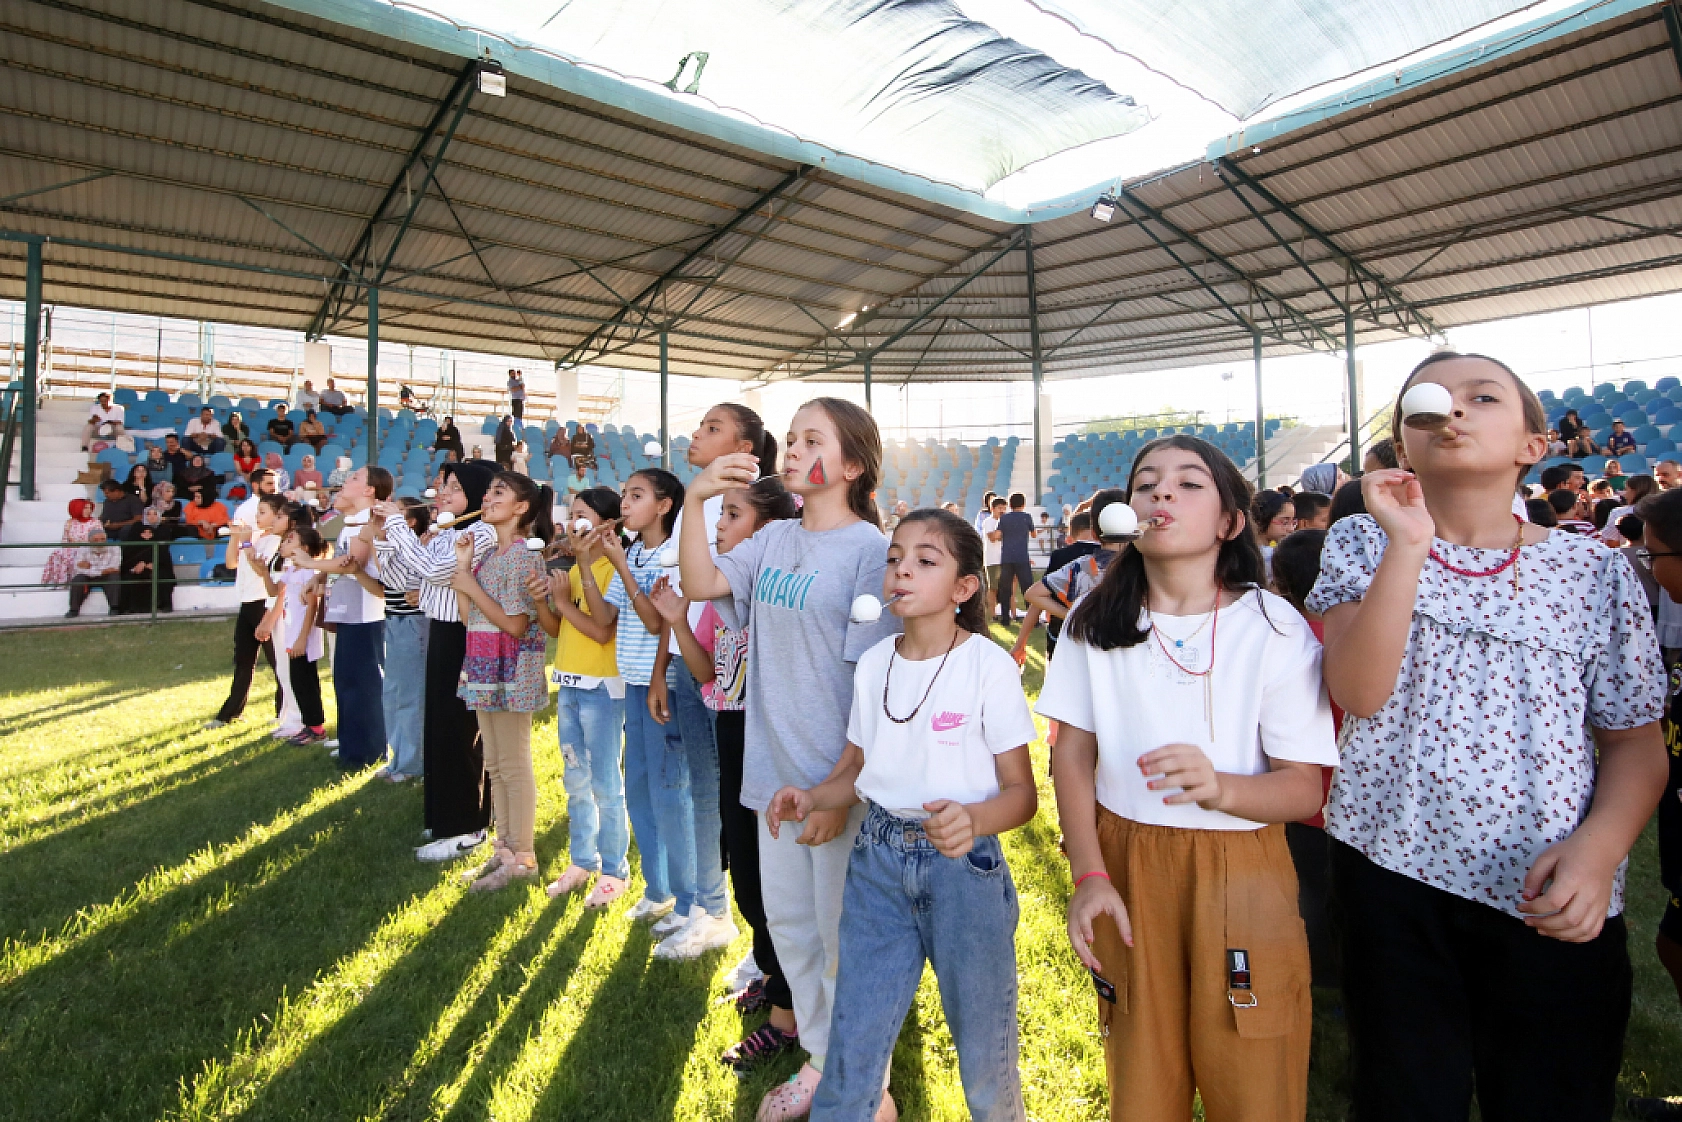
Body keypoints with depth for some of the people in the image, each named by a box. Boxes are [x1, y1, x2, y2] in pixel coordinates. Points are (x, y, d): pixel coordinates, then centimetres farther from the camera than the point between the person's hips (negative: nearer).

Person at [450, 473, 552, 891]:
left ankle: (523, 857, 10)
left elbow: (515, 624, -19)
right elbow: (470, 618, 10)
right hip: (485, 669, 9)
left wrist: (470, 586, -13)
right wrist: (463, 566, 6)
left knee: (514, 765, -1)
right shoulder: (489, 555, 14)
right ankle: (504, 848, 25)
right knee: (494, 764, 14)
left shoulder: (523, 555, -13)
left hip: (510, 671, -9)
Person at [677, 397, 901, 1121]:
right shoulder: (772, 540, 6)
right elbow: (700, 584, -3)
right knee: (789, 924, 20)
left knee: (843, 934, 10)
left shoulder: (869, 549, -14)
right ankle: (819, 1060, 43)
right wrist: (695, 499, -14)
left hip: (840, 780, -6)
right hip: (777, 771, 7)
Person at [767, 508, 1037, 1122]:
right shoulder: (873, 664, 2)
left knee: (983, 1046, 14)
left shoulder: (990, 666, -11)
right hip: (878, 857, 3)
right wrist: (810, 797, -8)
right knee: (853, 1043, 10)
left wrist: (973, 819, -30)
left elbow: (1021, 790, -10)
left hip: (963, 863, -3)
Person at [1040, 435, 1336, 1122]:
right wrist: (1089, 876, -8)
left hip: (1239, 870, -1)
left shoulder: (1275, 629, -9)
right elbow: (1072, 755, 2)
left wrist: (1219, 787, -30)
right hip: (1125, 865, 2)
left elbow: (1305, 789, -9)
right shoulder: (1094, 622, -2)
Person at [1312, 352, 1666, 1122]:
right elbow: (1358, 694, -14)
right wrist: (1410, 543, -19)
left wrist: (1599, 847, -14)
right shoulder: (1362, 544, 0)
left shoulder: (1594, 572, 2)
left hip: (1552, 901, 1)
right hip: (1394, 870, -1)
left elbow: (1635, 739, 4)